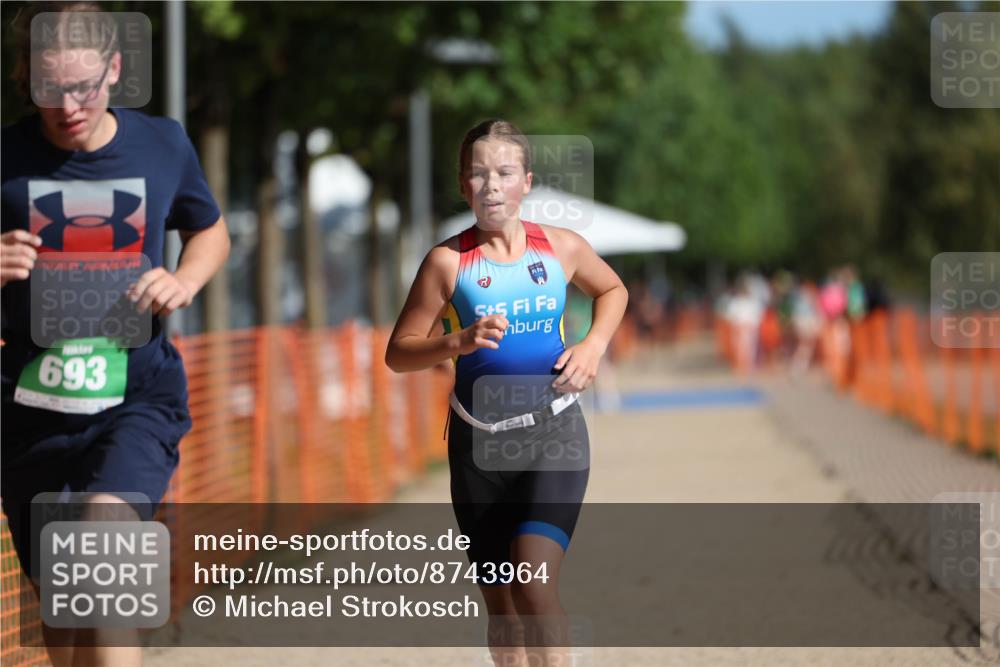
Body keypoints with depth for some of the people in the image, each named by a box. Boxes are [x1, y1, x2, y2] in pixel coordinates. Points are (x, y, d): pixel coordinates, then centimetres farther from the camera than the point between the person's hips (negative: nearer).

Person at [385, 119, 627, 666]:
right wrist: (458, 341, -22)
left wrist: (594, 345, 1)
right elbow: (398, 353, -4)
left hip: (553, 434, 0)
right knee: (501, 604, 8)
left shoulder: (562, 247, -2)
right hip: (480, 441, 1)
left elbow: (612, 290, 19)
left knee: (534, 583, -22)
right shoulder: (448, 262, -7)